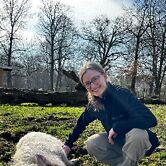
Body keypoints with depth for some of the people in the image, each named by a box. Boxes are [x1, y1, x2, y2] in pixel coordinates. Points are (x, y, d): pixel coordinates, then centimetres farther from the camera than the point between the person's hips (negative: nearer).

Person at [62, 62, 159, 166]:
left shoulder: (122, 94, -29)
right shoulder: (93, 104, -9)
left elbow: (151, 119, -38)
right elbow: (81, 123, 8)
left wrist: (117, 127, -32)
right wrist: (68, 144, 6)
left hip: (139, 138, -5)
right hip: (117, 141, 6)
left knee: (136, 133, -38)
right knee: (91, 144, -14)